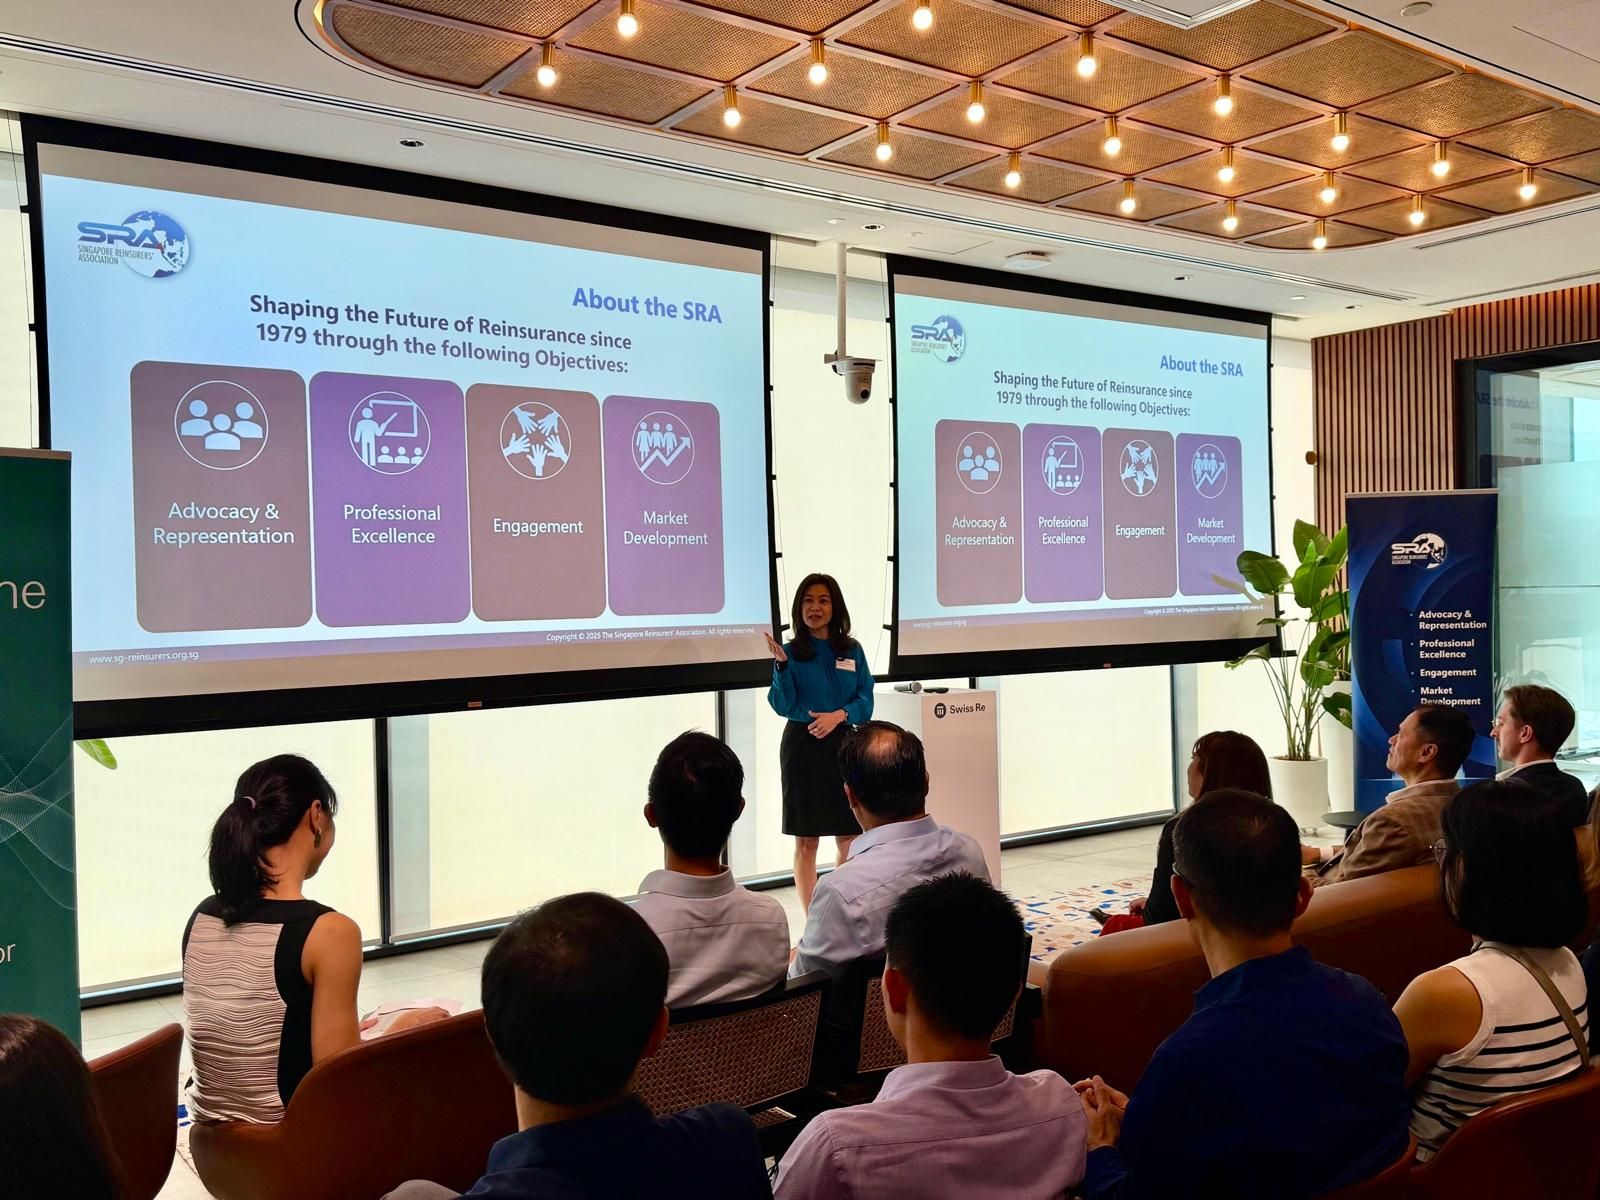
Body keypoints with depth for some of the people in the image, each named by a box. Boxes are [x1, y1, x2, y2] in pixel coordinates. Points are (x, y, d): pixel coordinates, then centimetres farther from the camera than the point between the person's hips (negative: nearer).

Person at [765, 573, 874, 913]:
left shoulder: (852, 650, 5)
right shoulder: (790, 652, -1)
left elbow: (866, 700, 2)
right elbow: (783, 707, -8)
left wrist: (839, 715, -17)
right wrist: (781, 665, -21)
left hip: (843, 746, 2)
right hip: (802, 747, -2)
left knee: (850, 839, 5)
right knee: (806, 840, 2)